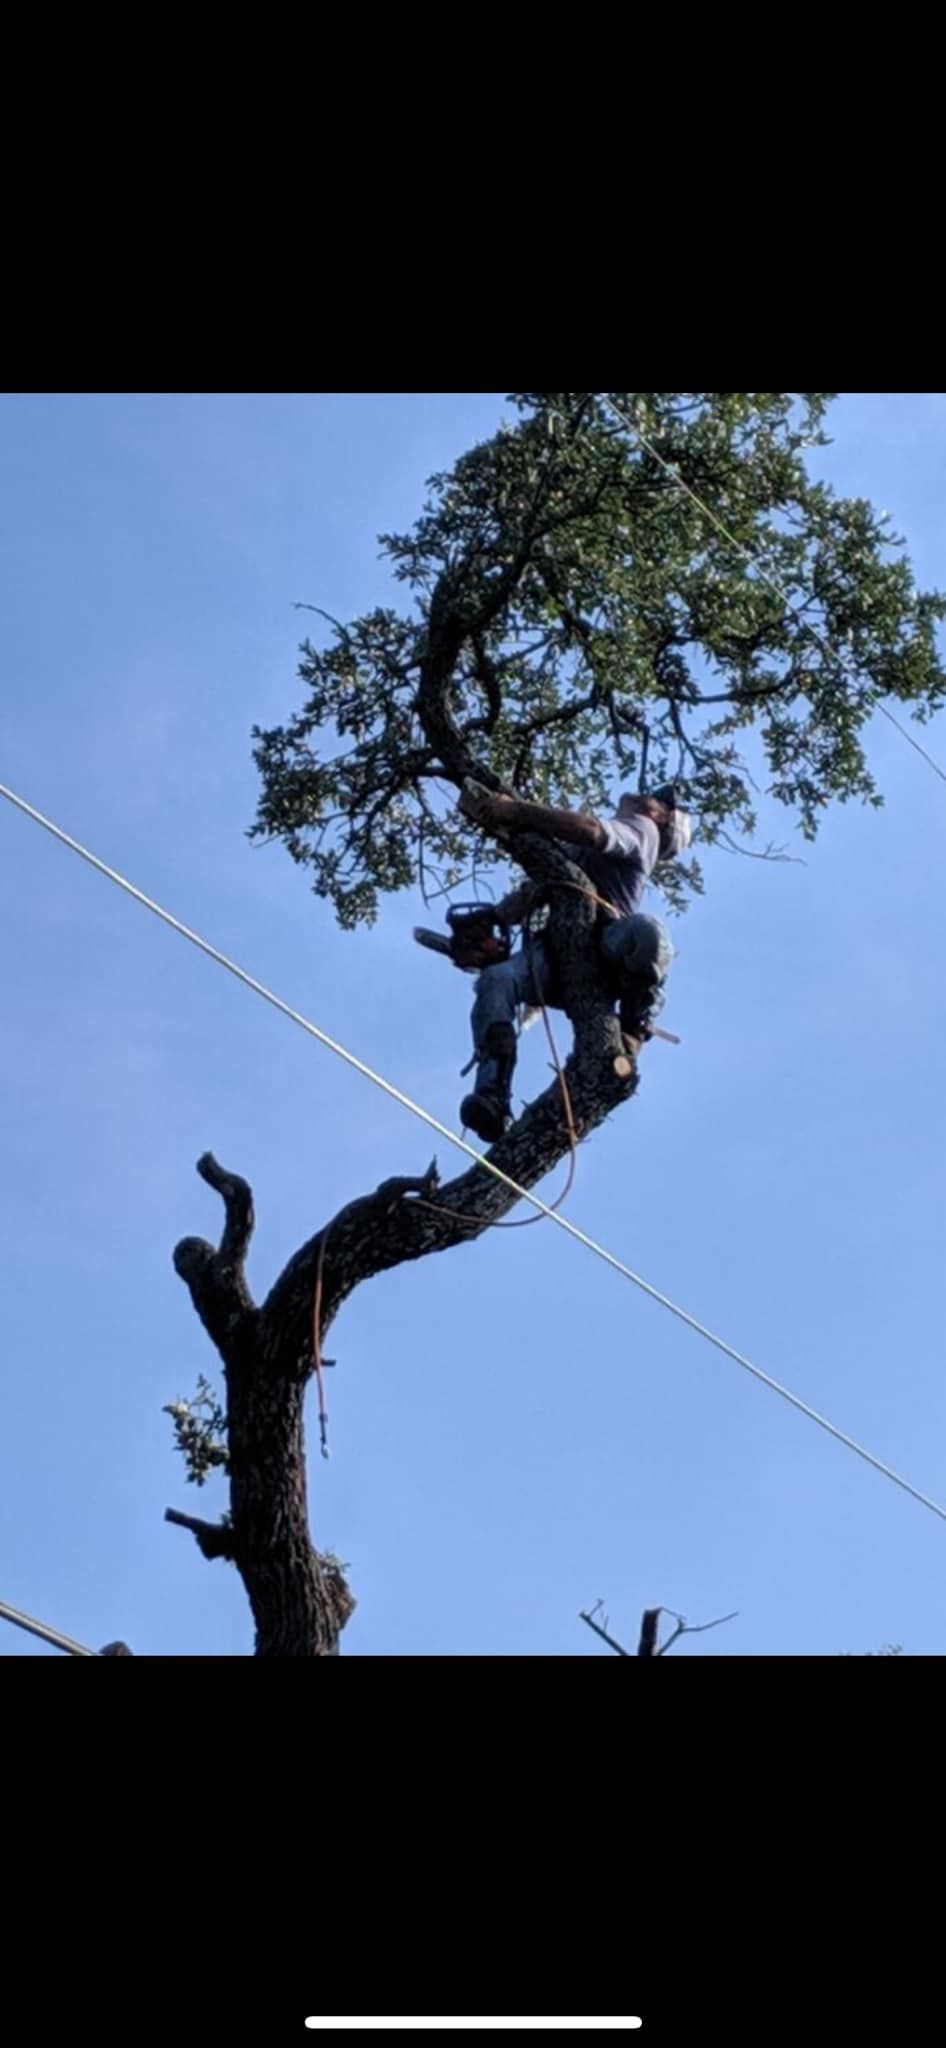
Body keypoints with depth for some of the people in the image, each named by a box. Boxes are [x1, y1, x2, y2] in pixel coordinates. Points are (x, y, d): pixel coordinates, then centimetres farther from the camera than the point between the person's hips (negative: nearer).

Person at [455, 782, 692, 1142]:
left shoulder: (640, 829, 15)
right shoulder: (578, 851, 38)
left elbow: (589, 830, -8)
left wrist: (516, 812, -11)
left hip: (606, 950, -5)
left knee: (644, 931, -39)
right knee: (496, 981, -27)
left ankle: (635, 1022, -11)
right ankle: (493, 1100, -41)